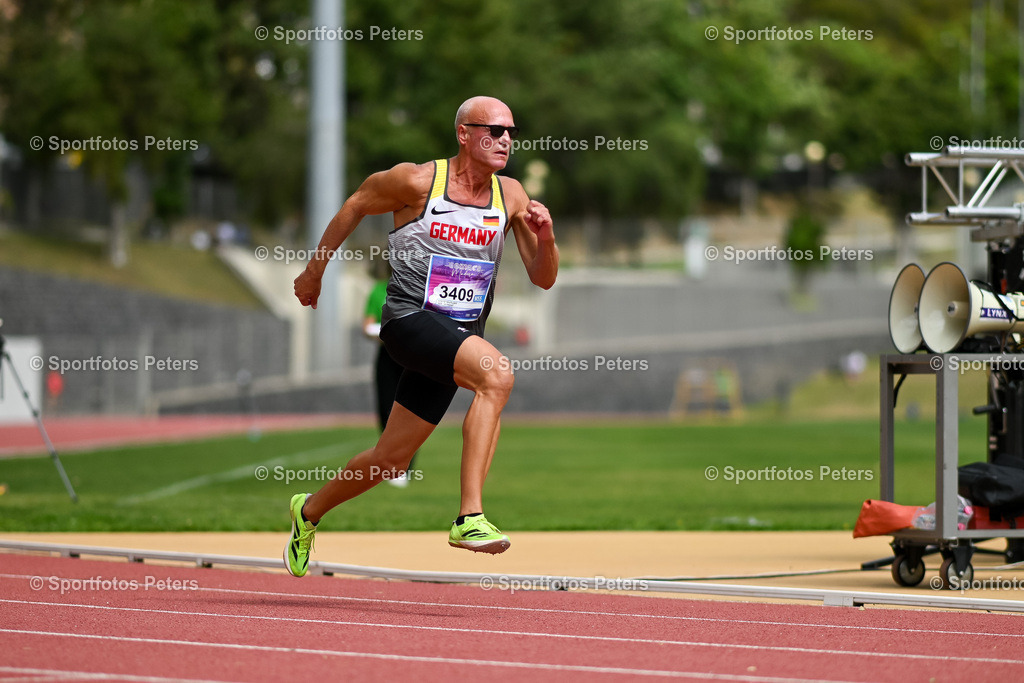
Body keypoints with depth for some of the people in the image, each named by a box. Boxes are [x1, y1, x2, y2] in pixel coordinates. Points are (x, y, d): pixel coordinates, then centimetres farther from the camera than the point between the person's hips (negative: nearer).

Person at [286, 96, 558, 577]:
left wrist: (545, 237, -14)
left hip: (461, 334, 6)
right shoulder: (418, 181, -9)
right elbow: (356, 205, 8)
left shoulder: (511, 196, 5)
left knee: (392, 458, 11)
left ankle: (310, 510, 39)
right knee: (497, 373, -33)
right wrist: (314, 271, 16)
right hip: (410, 320, -6)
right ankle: (470, 517, -36)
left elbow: (543, 279, 7)